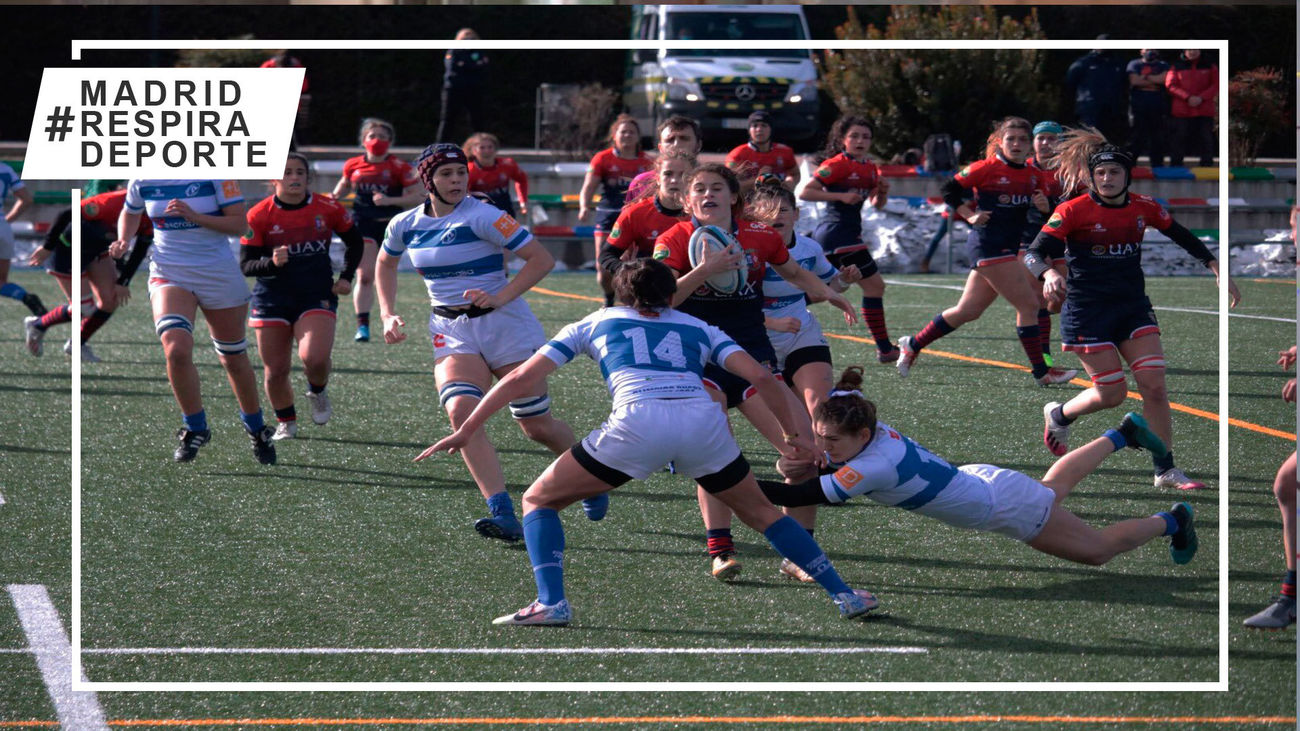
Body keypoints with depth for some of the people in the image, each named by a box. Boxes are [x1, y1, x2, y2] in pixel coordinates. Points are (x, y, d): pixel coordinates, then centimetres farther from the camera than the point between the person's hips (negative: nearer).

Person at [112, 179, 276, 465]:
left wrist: (195, 217, -25)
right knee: (175, 348, -23)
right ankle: (196, 430, -5)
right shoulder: (142, 180, -1)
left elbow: (240, 224, -13)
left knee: (233, 358, 9)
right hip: (168, 274, 1)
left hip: (219, 275, -1)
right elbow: (130, 213, 21)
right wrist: (123, 241, 1)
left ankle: (256, 429, 33)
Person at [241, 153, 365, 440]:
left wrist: (346, 277, 4)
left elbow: (355, 242, 15)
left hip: (317, 295, -1)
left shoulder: (328, 208, -2)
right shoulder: (259, 216, -7)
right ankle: (286, 422, 27)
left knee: (314, 357, -23)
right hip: (272, 298, 1)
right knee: (274, 371, 2)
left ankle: (318, 393, 12)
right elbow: (245, 265, -6)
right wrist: (271, 262, -26)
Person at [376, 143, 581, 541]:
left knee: (536, 426, 2)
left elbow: (542, 258, -15)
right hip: (451, 332, 4)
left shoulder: (481, 217, -15)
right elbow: (386, 264, 24)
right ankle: (504, 515, -28)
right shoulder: (405, 225, 2)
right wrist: (388, 315, 11)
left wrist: (500, 297, -24)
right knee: (461, 412, -23)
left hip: (505, 324, -4)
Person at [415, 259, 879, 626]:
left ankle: (551, 602, -2)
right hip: (703, 422, 2)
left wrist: (467, 430, 26)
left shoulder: (593, 324, 27)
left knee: (540, 500, 16)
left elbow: (521, 379, 22)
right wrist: (794, 434, 25)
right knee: (760, 512, 25)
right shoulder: (698, 329, 29)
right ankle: (843, 595, 21)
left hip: (636, 424, -2)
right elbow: (762, 378, 15)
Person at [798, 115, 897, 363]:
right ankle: (884, 349, -4)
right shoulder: (837, 165, -10)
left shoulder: (870, 169, 15)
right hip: (838, 232, -9)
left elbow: (877, 204, 23)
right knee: (874, 285, -7)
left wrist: (883, 191, 1)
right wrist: (841, 196, -20)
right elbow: (805, 192, -14)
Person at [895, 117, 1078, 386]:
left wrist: (1044, 207, -5)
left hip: (1008, 249, 8)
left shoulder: (1033, 175, 10)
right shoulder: (986, 169, -9)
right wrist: (969, 215, -8)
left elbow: (1047, 215, 16)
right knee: (1028, 305, -9)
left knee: (968, 311, 12)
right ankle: (1041, 372, -2)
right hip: (988, 245, -8)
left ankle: (913, 344, 25)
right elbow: (950, 190, -2)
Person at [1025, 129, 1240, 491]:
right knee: (1113, 392, -4)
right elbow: (1034, 253, -16)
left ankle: (1165, 470, -1)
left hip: (1134, 308, 4)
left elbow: (1184, 238, 16)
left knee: (1154, 385, -7)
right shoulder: (1073, 211, -12)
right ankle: (1059, 415, 27)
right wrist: (1049, 274, -37)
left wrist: (1218, 269, 10)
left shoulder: (1144, 207, 2)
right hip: (1087, 311, -4)